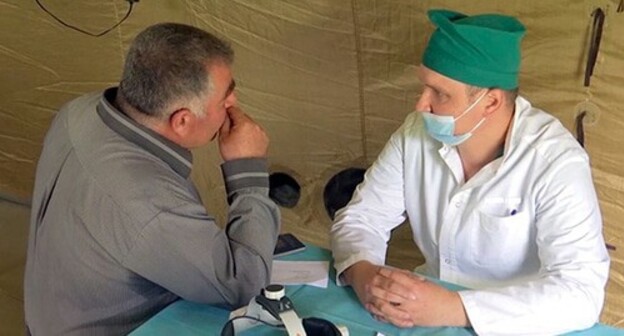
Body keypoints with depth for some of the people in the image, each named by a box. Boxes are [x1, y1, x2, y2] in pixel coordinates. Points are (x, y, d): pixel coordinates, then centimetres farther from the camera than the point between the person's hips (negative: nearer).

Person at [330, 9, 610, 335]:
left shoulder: (555, 162, -21)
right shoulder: (417, 134, -7)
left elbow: (581, 292, -28)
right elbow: (360, 217, -1)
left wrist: (453, 309, -36)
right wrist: (362, 275, -22)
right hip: (430, 299, 4)